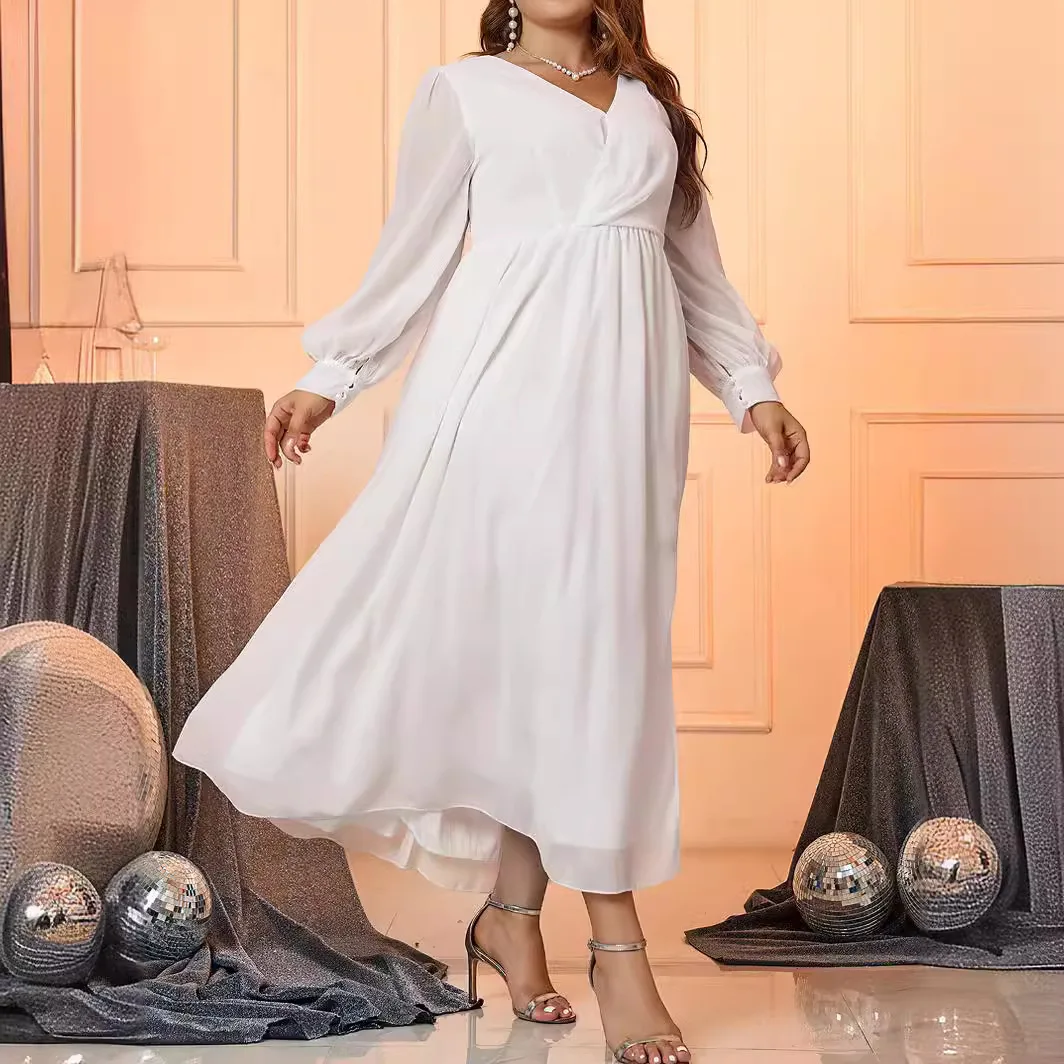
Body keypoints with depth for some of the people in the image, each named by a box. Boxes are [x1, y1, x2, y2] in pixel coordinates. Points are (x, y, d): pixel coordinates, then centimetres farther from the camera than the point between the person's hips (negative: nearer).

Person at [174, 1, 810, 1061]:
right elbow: (412, 256, 10)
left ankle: (512, 911, 9)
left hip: (628, 396, 4)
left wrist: (755, 389, 14)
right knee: (518, 626, -10)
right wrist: (328, 379, 5)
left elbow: (696, 264, 22)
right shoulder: (465, 90, 10)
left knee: (605, 636, 0)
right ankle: (615, 940, -6)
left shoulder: (652, 102, 21)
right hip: (504, 380, -4)